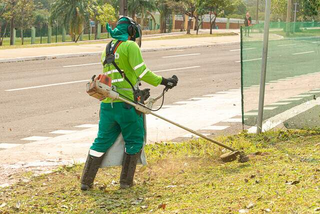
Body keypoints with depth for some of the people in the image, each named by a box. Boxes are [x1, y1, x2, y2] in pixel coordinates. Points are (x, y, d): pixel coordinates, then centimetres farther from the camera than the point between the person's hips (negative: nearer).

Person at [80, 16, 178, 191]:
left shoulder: (106, 50, 19)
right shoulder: (130, 46, -5)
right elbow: (142, 72, -13)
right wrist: (163, 81, -5)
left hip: (107, 103, 6)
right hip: (127, 103, -6)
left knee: (102, 141, 11)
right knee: (134, 141, 9)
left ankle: (86, 181, 9)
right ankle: (126, 181, 10)